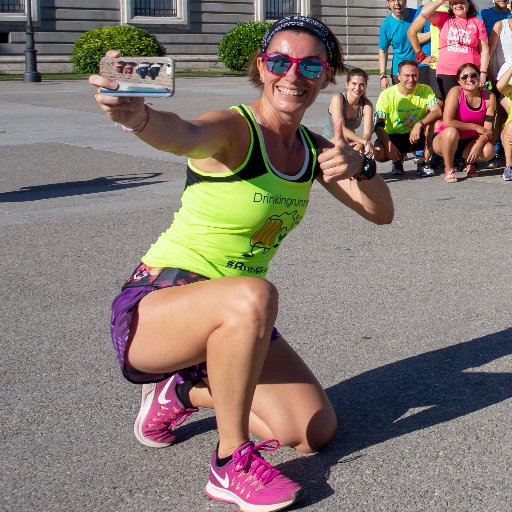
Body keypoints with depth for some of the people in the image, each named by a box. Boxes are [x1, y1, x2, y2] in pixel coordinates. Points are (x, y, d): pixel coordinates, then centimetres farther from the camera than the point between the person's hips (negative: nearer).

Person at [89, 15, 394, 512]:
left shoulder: (313, 150, 3)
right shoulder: (233, 129, -20)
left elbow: (381, 212, 0)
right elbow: (182, 135, -43)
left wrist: (360, 167, -22)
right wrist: (137, 114, -67)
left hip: (232, 321, 7)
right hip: (153, 308, -7)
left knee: (316, 431, 0)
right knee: (253, 296, -39)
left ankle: (184, 391, 18)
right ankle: (231, 463, -19)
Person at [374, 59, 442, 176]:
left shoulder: (425, 90, -6)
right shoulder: (387, 95, -11)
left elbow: (437, 112, -23)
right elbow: (379, 125, -16)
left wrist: (420, 124, -40)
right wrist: (388, 145, -33)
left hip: (417, 136, 2)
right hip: (393, 137, -2)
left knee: (433, 120, -24)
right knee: (378, 153, -32)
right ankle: (398, 159, 8)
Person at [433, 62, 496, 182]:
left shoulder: (489, 97, -8)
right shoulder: (456, 92, -19)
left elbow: (488, 129, -11)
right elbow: (447, 122, -28)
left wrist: (477, 146, -28)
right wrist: (475, 127, -22)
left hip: (469, 142, 3)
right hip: (445, 140, -3)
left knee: (489, 151, -26)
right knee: (451, 132, -37)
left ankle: (469, 162, 11)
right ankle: (448, 170, -14)